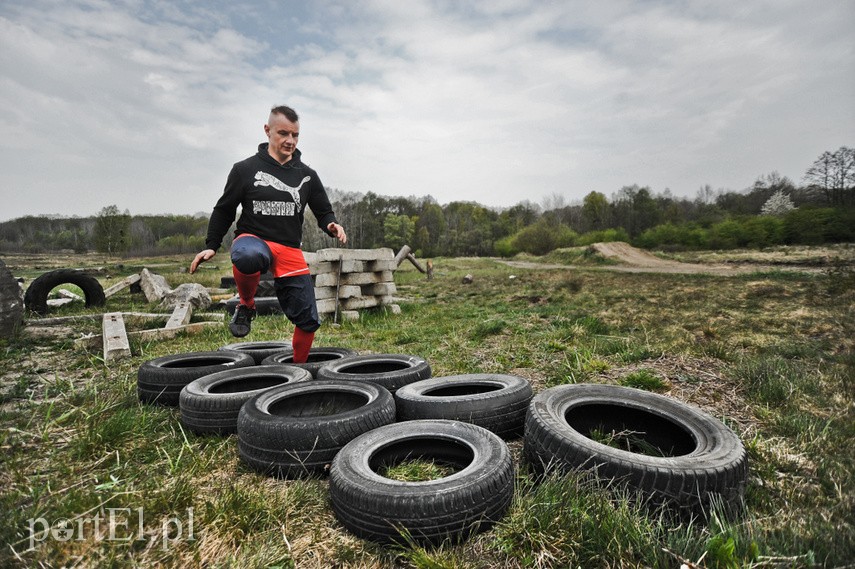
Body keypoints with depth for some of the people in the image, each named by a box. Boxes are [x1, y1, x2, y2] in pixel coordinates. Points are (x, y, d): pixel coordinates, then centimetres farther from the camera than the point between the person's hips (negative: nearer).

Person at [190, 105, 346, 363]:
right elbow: (224, 210, 10)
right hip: (252, 238, -2)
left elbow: (324, 212, 12)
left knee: (308, 320, -1)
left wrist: (332, 225, -10)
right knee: (248, 256, -42)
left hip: (290, 251, 3)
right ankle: (246, 306, -10)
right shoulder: (245, 169, 2)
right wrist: (211, 245, 3)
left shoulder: (307, 175, 9)